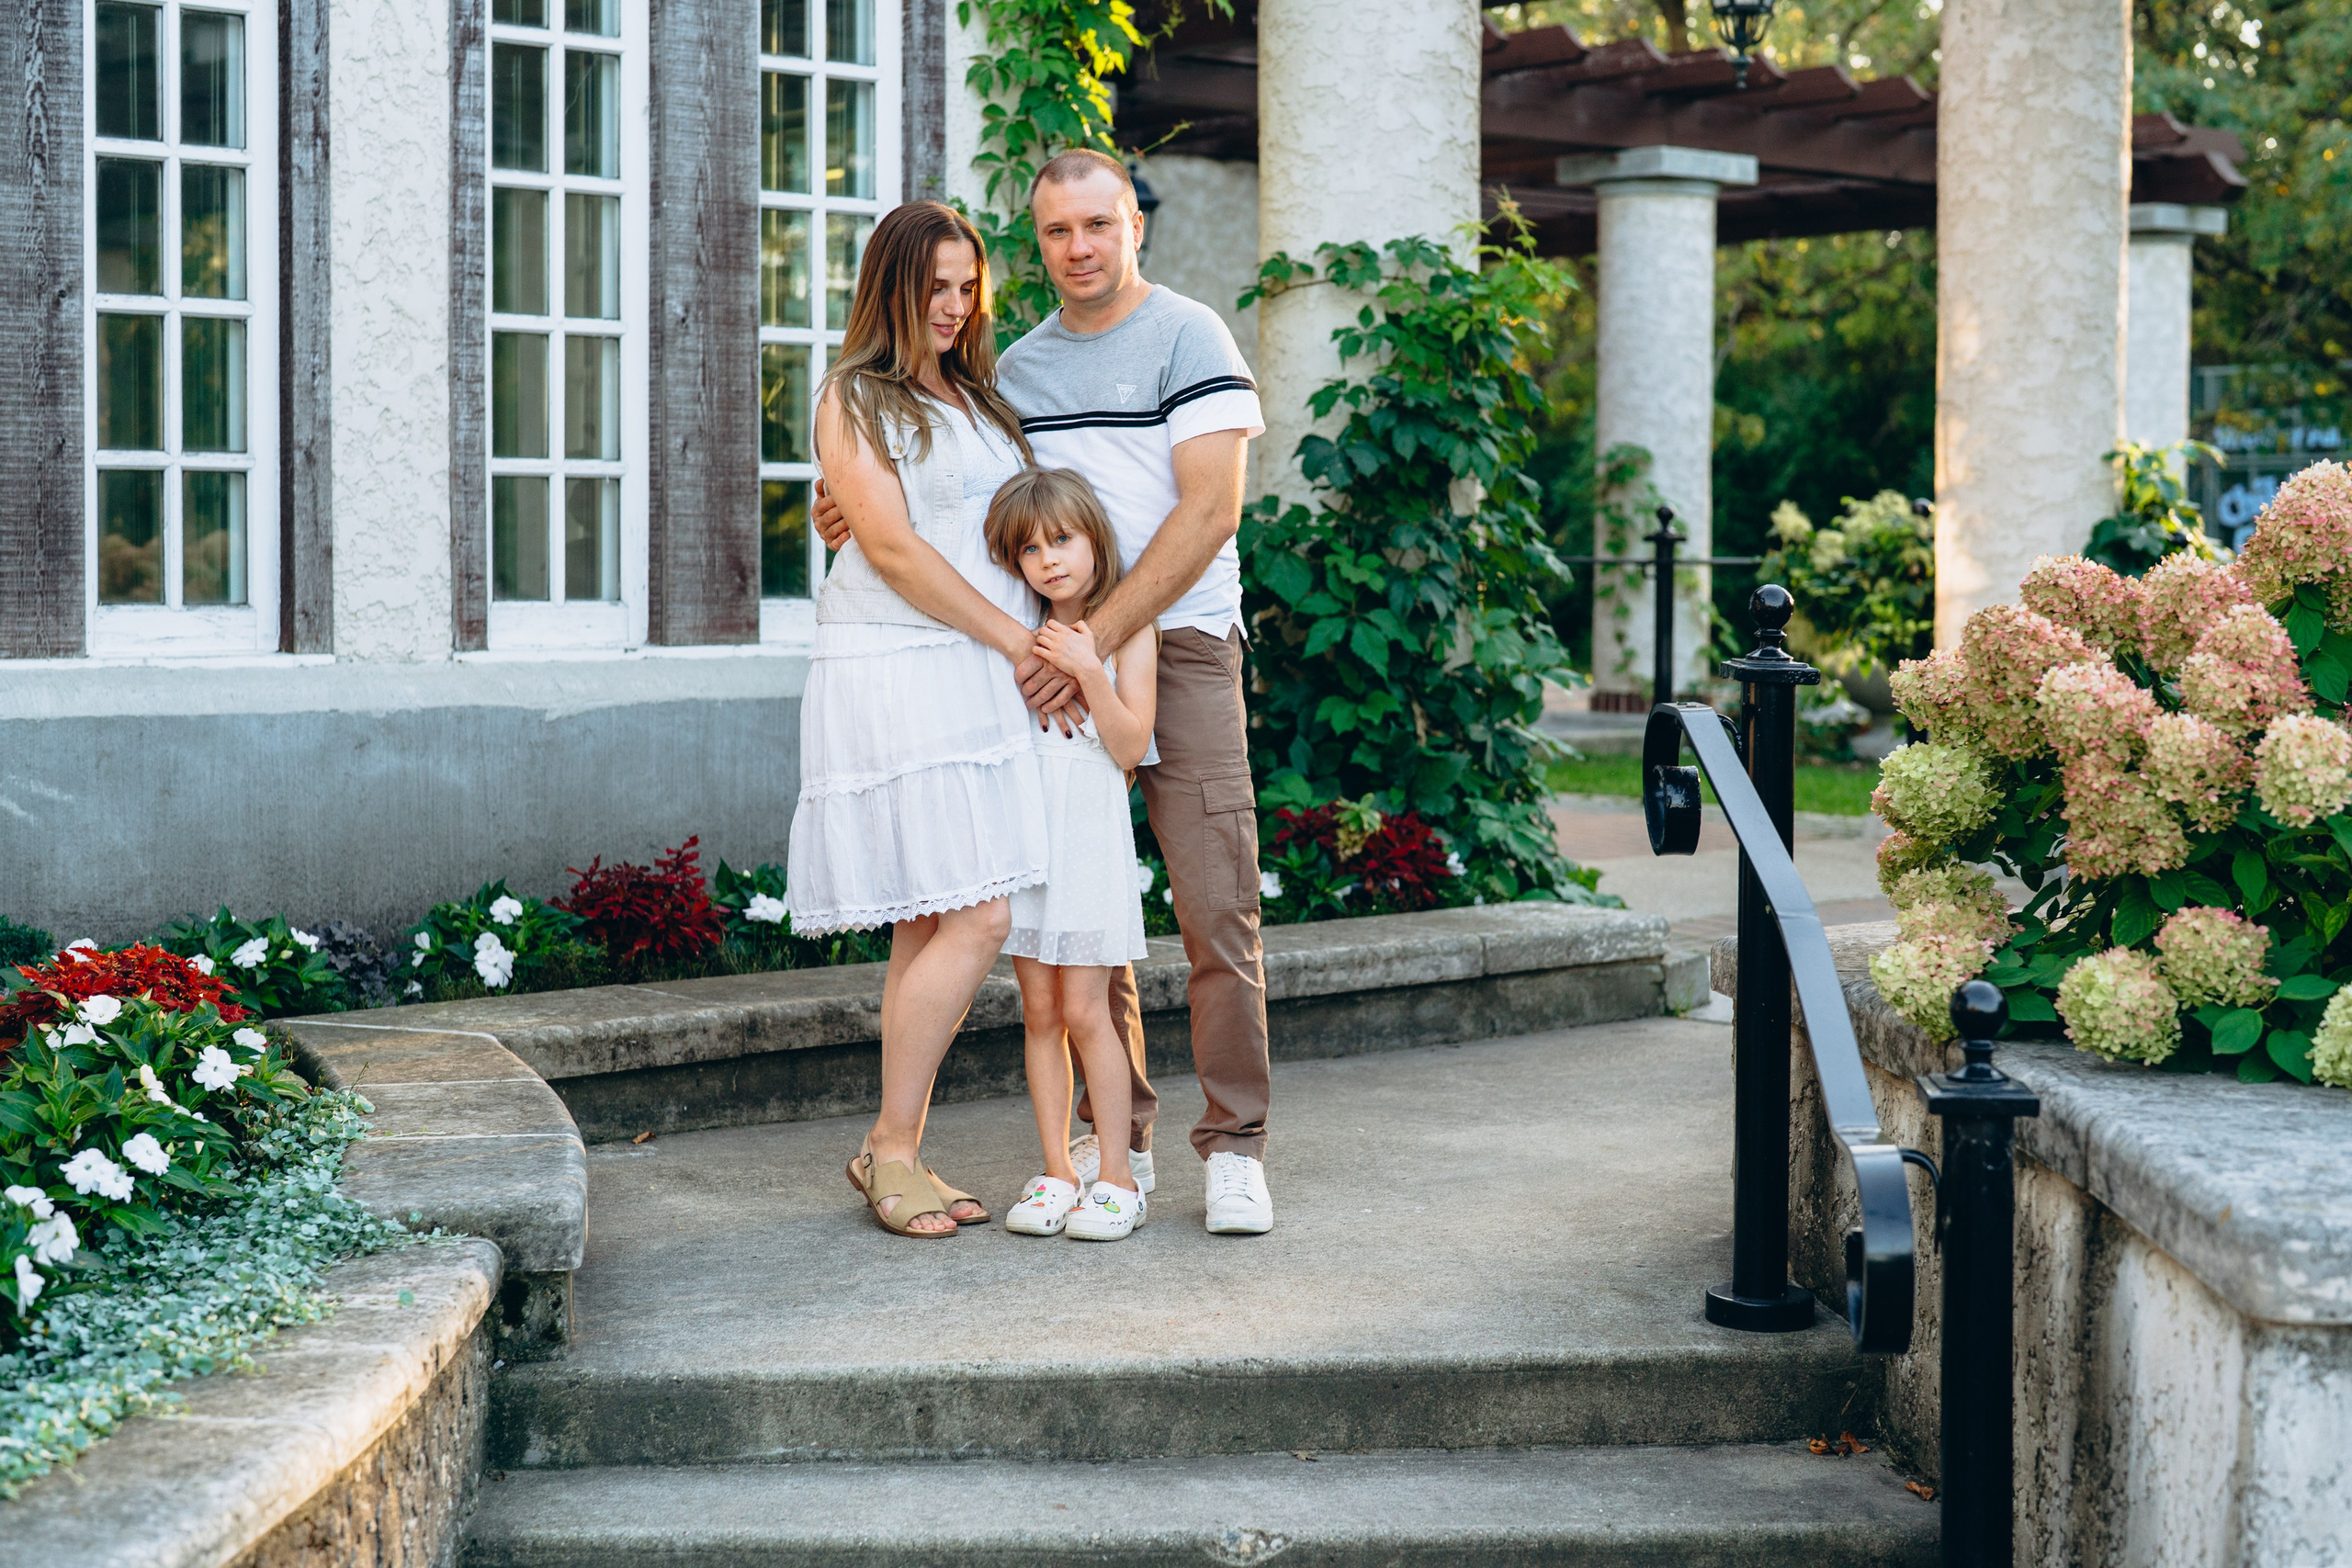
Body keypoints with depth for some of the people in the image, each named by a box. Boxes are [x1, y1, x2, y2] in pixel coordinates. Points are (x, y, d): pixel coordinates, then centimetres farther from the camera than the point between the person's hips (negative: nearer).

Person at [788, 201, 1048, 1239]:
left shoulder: (976, 400, 22)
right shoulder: (854, 399, -1)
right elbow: (893, 547, -10)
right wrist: (1016, 639, -10)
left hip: (978, 678, 7)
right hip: (898, 675, -7)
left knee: (929, 928, 6)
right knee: (973, 919, -14)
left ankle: (897, 1155, 11)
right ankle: (891, 1147, -3)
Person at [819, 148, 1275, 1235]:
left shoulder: (1189, 339, -3)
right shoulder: (1018, 367, 15)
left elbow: (1208, 511, -12)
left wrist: (1099, 635, -19)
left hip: (1180, 646, -5)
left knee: (1217, 909, -7)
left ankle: (1233, 1148, 0)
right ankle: (1115, 1138, 15)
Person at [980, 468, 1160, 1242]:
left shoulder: (1128, 631, -2)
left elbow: (1130, 746, -8)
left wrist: (1088, 670, -18)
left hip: (1088, 830, -4)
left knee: (1084, 1011, -6)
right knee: (1039, 1011, 5)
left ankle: (1117, 1177, 1)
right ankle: (1056, 1171, 12)